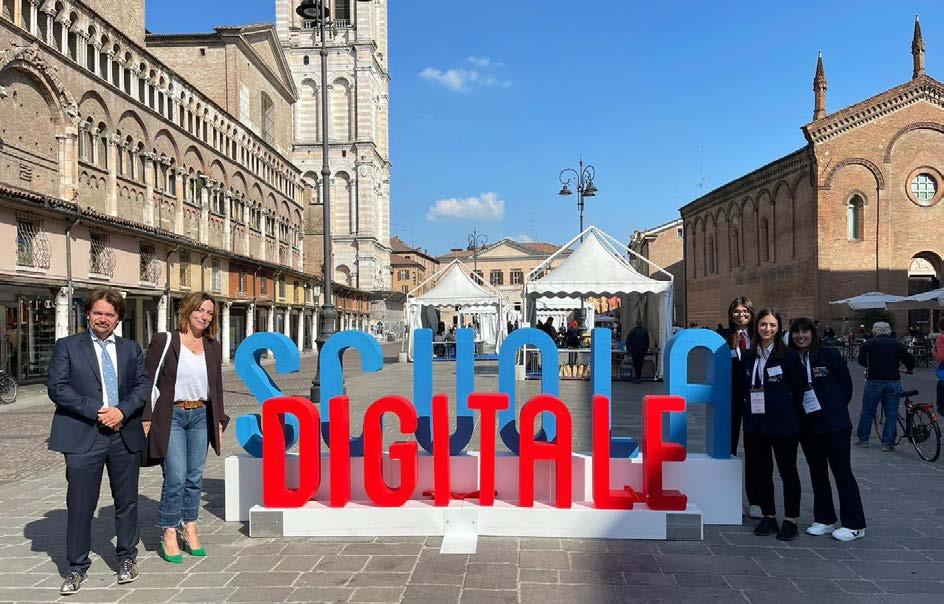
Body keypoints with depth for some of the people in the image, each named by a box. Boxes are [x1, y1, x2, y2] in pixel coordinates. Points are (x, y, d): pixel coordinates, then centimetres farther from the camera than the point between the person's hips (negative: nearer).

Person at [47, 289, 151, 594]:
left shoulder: (131, 348, 11)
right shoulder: (67, 346, 3)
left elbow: (143, 385, 5)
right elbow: (57, 387, -6)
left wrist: (122, 410, -12)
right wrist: (96, 412, -14)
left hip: (125, 434, 3)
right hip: (83, 436, -2)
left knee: (127, 501, 12)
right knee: (80, 505, 2)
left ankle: (127, 558, 28)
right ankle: (77, 567, 18)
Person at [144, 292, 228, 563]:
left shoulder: (213, 347, 11)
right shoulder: (163, 342, -3)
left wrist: (219, 422, 13)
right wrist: (146, 419, -11)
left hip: (200, 417, 5)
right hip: (171, 416, -4)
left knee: (195, 477, 8)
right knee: (176, 478, -8)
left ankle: (189, 529, 22)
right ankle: (169, 535, 7)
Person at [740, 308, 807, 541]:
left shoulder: (789, 356, -4)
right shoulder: (748, 356, 8)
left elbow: (798, 390, -3)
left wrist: (797, 420, -6)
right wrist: (747, 414, 5)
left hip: (783, 423, -4)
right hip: (755, 423, 4)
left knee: (787, 470, 6)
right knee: (760, 470, 11)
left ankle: (790, 520, 16)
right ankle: (768, 516, 24)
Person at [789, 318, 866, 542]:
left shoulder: (829, 356, -7)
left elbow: (846, 385, 1)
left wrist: (835, 409, 4)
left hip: (834, 424, -4)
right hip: (806, 425, 5)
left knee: (842, 471, 0)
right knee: (817, 472, 13)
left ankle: (854, 525, 10)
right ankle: (825, 519, 24)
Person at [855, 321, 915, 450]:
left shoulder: (869, 344, 1)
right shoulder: (897, 344, 4)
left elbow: (861, 360, 12)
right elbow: (910, 359, 3)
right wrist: (909, 369, 25)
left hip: (874, 381, -1)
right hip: (893, 382, 1)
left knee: (867, 411, 10)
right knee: (891, 414, 7)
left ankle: (863, 439, 16)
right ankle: (887, 443, 7)